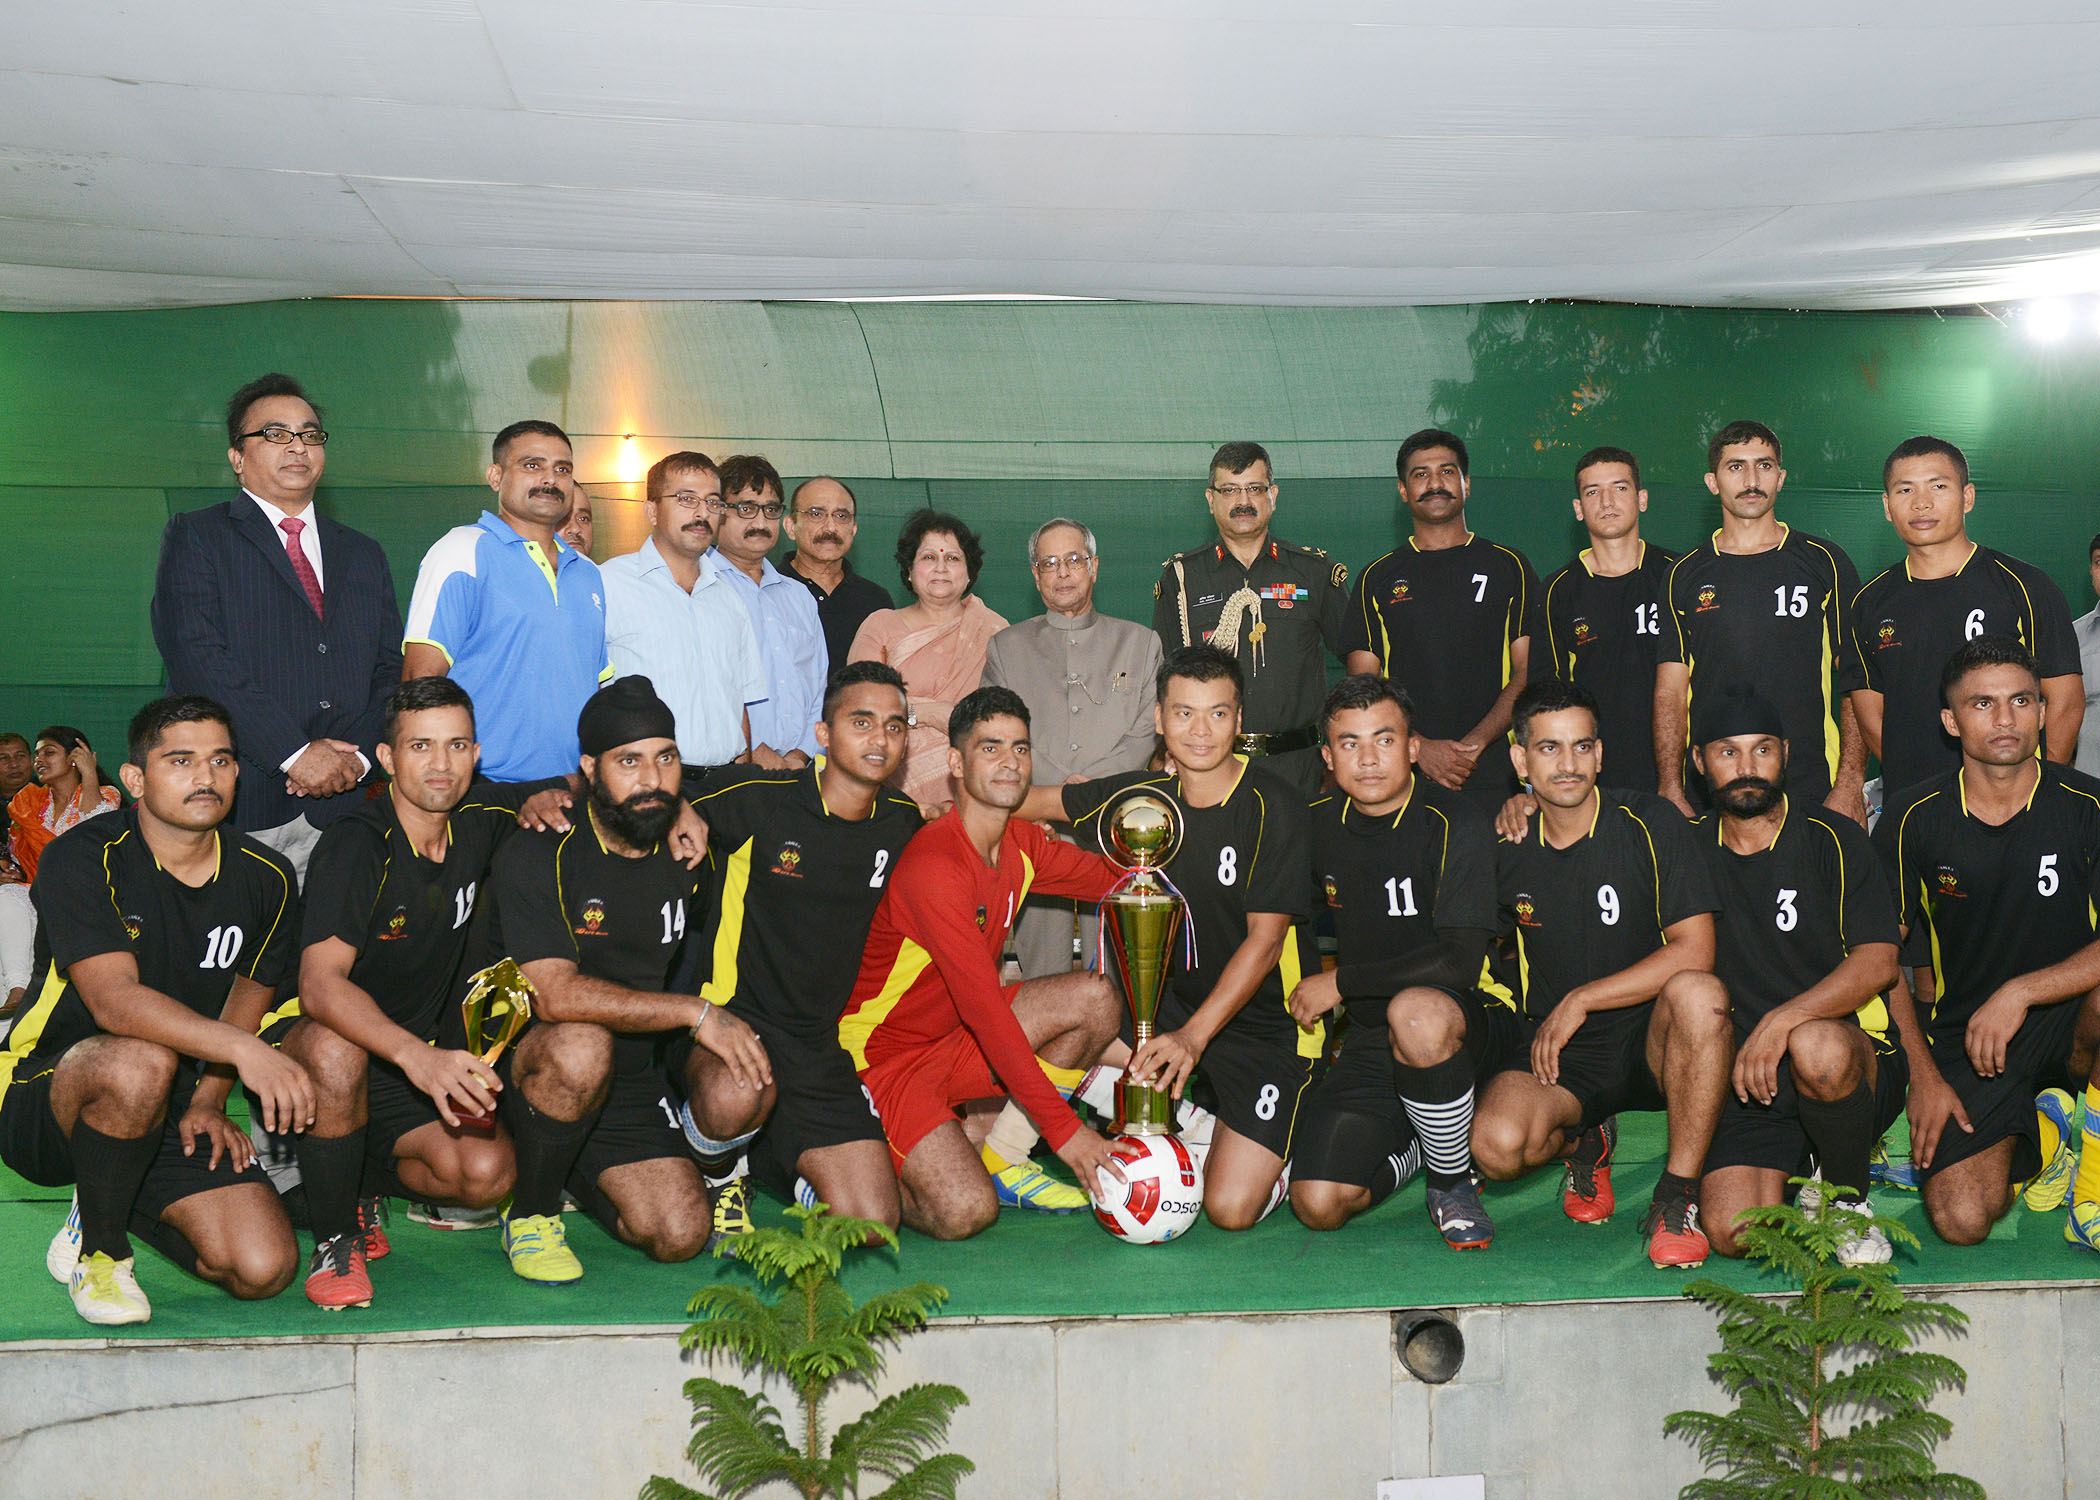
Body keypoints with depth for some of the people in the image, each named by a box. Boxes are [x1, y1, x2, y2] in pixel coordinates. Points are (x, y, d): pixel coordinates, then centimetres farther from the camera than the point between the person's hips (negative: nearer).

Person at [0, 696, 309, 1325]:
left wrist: (208, 1104, 0)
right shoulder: (82, 859, -16)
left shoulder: (267, 878, 0)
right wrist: (242, 1048, -42)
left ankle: (107, 1205, 17)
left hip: (171, 1113, 5)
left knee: (264, 1268, -14)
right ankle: (96, 1248, -10)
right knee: (143, 1061, -40)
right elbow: (114, 1001, -29)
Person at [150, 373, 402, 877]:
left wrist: (356, 756, -5)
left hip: (342, 807, 4)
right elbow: (196, 659, -8)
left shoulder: (364, 554, 20)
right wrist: (296, 753, -15)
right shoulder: (194, 537, 6)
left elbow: (391, 671, 14)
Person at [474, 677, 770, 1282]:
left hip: (629, 1077, 4)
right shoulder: (537, 854, -15)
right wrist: (695, 1012, -27)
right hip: (519, 1069, -4)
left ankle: (581, 1179, 17)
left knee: (680, 1236, -18)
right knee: (581, 1042, -39)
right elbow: (556, 995, -28)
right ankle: (530, 1211, -12)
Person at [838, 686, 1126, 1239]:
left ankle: (1000, 1162, 3)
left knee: (1096, 998, -7)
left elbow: (1117, 881, 16)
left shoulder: (1021, 844, 1)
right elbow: (984, 1007, -30)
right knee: (965, 1213, -24)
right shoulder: (933, 863, -26)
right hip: (878, 1056, -8)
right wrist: (1062, 1127, -31)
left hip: (953, 1041, 8)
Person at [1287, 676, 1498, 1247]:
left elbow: (1460, 960, -24)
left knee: (1416, 1011, -42)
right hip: (1368, 1039, 5)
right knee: (1318, 1206, -13)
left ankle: (1454, 1182, -14)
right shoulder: (1319, 822, 2)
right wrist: (1305, 998, 12)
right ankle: (1414, 1147, 19)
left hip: (1465, 1017, -4)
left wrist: (1340, 983, -18)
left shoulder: (1454, 824, -15)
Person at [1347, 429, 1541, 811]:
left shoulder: (1508, 567, 10)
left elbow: (1529, 673, 3)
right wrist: (1421, 747, -11)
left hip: (1492, 771, 0)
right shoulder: (1378, 579, 12)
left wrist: (1474, 743, -11)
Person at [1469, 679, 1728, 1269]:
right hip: (1553, 1052, 2)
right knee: (1497, 1145, -29)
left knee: (1698, 993, -36)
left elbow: (1694, 952, -14)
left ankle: (1678, 1197, -20)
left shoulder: (1649, 825, -7)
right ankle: (1583, 1141, 10)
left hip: (1650, 1042, -1)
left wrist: (1580, 1000, -15)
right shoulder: (1506, 848, 2)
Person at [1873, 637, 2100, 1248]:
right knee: (1960, 1221, -18)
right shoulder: (1912, 820, -4)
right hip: (1961, 1036, 1)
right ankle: (2042, 1132, 17)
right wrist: (1923, 1075, -6)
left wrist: (2019, 991, -26)